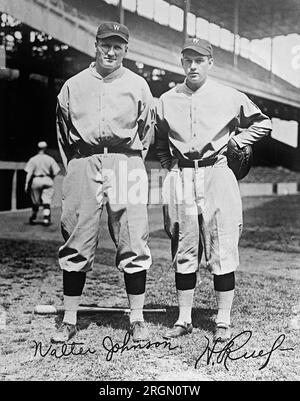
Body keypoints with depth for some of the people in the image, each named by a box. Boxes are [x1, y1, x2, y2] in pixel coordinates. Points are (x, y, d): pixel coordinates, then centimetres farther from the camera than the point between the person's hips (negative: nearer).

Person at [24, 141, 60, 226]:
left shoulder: (32, 159, -3)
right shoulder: (50, 159, -1)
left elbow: (29, 173, -7)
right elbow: (56, 171, -2)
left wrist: (27, 184, -5)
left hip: (36, 181, 1)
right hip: (48, 181, 0)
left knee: (35, 202, 14)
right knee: (47, 201, 0)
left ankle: (33, 219, 25)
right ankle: (46, 218, -11)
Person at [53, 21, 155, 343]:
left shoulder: (137, 85, 9)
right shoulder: (73, 86, 12)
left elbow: (147, 130, 14)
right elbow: (63, 133, 17)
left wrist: (132, 162, 8)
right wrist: (73, 167, 10)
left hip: (125, 163, -1)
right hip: (83, 165, 1)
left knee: (132, 242, -2)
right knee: (76, 243, 2)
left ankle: (137, 319, 8)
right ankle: (69, 320, 11)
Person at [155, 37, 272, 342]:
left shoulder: (229, 97, 3)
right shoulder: (167, 100, 10)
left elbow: (262, 124, 12)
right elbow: (159, 141, 22)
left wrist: (235, 141, 3)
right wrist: (170, 166, 11)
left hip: (216, 174, -2)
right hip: (180, 178, 2)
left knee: (222, 251, -1)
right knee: (183, 252, 6)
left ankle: (223, 321, 10)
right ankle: (184, 319, 16)